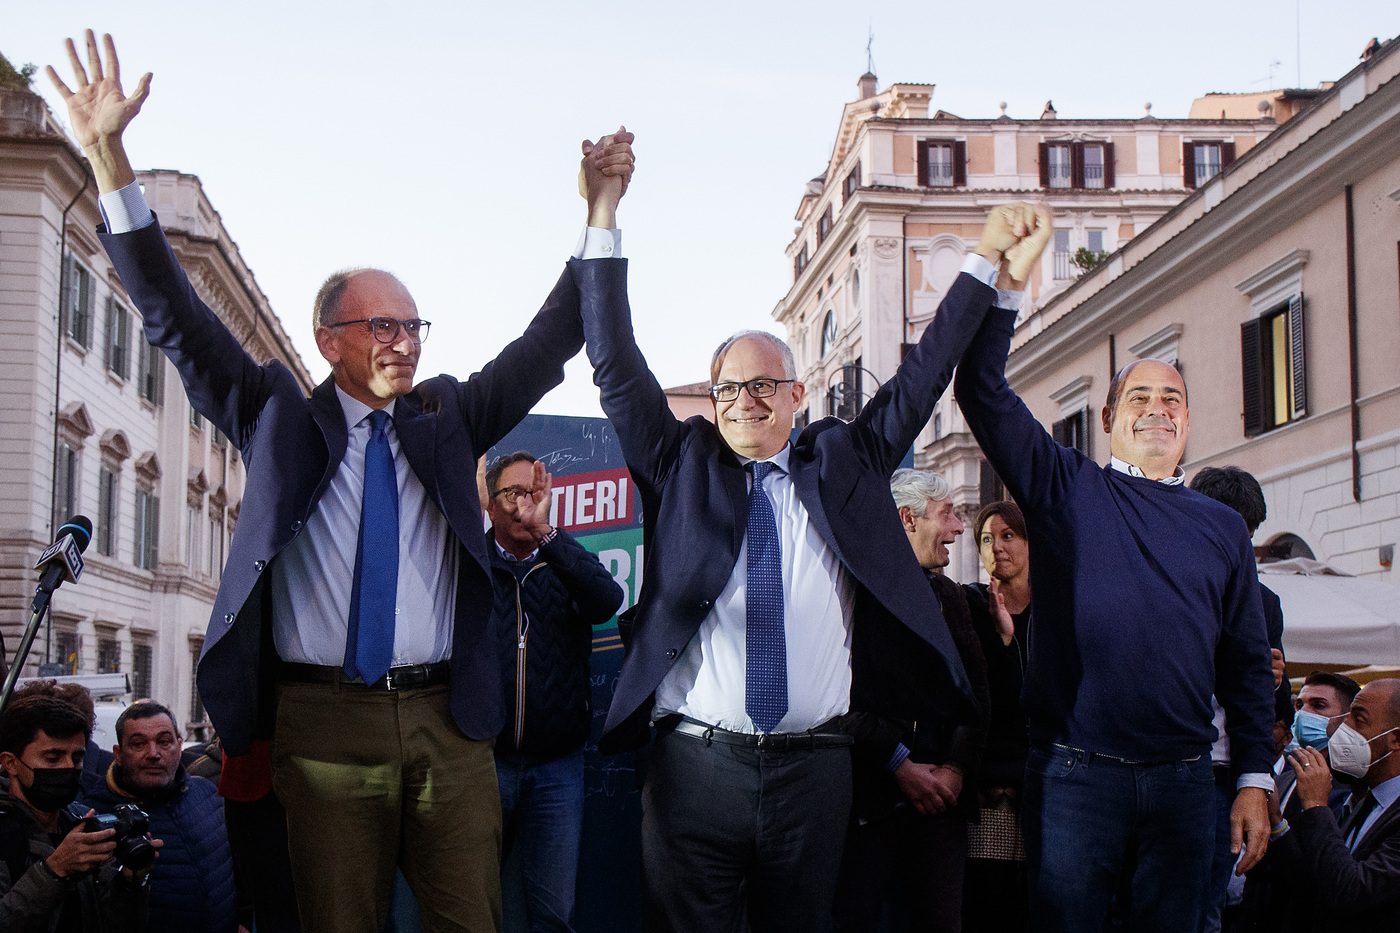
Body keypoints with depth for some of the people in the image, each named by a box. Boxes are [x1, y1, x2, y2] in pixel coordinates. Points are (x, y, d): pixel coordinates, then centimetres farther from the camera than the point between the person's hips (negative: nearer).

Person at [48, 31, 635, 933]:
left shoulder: (447, 417, 13)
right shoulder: (280, 418, 8)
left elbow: (549, 344, 9)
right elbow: (179, 319, 2)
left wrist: (602, 212, -2)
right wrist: (109, 157, -7)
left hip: (448, 722, 2)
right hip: (326, 725, -1)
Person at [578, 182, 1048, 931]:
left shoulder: (842, 464, 12)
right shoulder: (680, 464, 9)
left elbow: (921, 375, 13)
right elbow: (616, 364, 4)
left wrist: (985, 258, 12)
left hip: (815, 769, 1)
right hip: (696, 762, -1)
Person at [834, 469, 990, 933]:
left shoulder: (949, 596, 20)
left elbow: (976, 691, 14)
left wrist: (956, 767, -2)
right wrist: (899, 765, -11)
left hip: (941, 794, 6)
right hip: (868, 797, -5)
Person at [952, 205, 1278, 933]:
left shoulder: (1222, 527, 13)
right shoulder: (1067, 489, 6)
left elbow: (1246, 662, 12)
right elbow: (983, 391, -4)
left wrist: (1255, 780, 5)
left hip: (1182, 780, 3)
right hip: (1073, 773, -2)